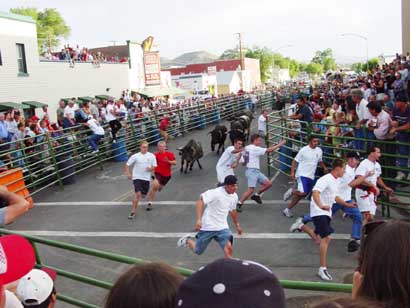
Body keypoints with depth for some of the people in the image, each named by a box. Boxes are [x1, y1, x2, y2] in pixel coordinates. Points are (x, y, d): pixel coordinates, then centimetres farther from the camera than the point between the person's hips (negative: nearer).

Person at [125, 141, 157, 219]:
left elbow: (154, 167, 7)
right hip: (137, 177, -3)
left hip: (146, 178, 3)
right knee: (138, 194, -20)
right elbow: (127, 164, 2)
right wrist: (128, 173, -10)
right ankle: (133, 212, -12)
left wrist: (151, 168, -16)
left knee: (143, 195, 13)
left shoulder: (152, 156, 1)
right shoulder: (135, 156, -5)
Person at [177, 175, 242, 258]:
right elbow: (201, 201, -28)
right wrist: (199, 220, -37)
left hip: (222, 227, 5)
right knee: (198, 251, 11)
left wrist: (237, 225, 30)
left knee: (228, 247, -21)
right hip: (208, 227, -5)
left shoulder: (234, 196, 2)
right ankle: (187, 240, 41)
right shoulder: (216, 193, -21)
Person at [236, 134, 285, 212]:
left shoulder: (246, 148, 14)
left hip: (257, 171, 10)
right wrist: (280, 144, -8)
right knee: (251, 190, -15)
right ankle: (239, 204, -7)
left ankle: (256, 195, 21)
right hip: (252, 171, -10)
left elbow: (243, 162, 13)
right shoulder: (255, 148, -13)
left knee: (268, 184, 7)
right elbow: (269, 150, -15)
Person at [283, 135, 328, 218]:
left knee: (300, 196, 9)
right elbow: (295, 161, -5)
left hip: (311, 177, 6)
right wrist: (292, 172, -14)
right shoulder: (304, 150, -11)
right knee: (303, 192, -24)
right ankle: (291, 192, 8)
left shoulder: (319, 151, 6)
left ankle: (288, 209, 22)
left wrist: (324, 167, 4)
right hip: (302, 175, -6)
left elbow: (320, 161, 23)